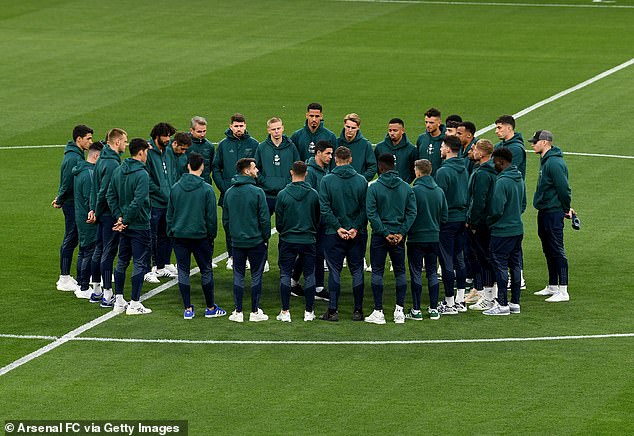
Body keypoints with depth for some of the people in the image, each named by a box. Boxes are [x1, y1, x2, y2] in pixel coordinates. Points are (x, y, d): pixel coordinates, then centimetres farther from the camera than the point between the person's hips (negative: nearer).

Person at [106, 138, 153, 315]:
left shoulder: (118, 171, 5)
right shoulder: (142, 174, -18)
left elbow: (110, 196, 5)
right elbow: (138, 201, -25)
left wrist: (119, 216, 2)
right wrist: (125, 220, -16)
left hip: (124, 227, 7)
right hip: (140, 226, -7)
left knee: (122, 262, 16)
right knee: (140, 263, 0)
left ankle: (118, 300, 20)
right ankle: (134, 303, 1)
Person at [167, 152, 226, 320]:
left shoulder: (175, 188, 1)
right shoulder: (207, 189, -9)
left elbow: (169, 214, 7)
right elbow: (211, 216, -5)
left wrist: (171, 232, 17)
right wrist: (212, 235, 7)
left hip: (179, 235, 3)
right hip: (200, 235, -3)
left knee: (183, 272, 7)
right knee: (206, 271, 8)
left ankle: (188, 309, 7)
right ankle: (210, 308, 14)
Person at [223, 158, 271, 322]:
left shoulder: (229, 193, 3)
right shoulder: (257, 192, -14)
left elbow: (225, 219, 9)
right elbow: (265, 218, -12)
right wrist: (266, 237, 1)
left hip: (237, 241, 4)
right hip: (256, 241, -4)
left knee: (238, 276, 10)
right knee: (256, 276, 5)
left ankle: (238, 312, 9)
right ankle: (255, 312, 8)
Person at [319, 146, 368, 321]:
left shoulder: (327, 180, -6)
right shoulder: (361, 180, -2)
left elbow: (324, 208, -10)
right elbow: (365, 208, -6)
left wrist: (337, 227, -8)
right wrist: (356, 228, -7)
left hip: (333, 234, -1)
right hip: (357, 234, 1)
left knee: (334, 271, 4)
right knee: (357, 271, 8)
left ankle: (333, 310, 2)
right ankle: (358, 310, 9)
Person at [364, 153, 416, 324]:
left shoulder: (374, 187, -8)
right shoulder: (406, 187, 3)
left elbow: (371, 214, -14)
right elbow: (412, 212, -2)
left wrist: (384, 232, -11)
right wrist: (401, 232, -6)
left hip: (380, 235, -3)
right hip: (399, 235, 3)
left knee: (377, 272, 3)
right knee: (400, 272, 11)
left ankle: (378, 312, 1)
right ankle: (400, 311, 9)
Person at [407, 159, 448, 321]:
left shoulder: (413, 191, -14)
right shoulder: (439, 191, 3)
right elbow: (444, 217, 6)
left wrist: (407, 230, 4)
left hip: (416, 238, -5)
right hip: (434, 238, 5)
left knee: (416, 273, 2)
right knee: (432, 273, 12)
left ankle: (416, 310, 2)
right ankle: (434, 309, 12)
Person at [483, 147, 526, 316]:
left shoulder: (502, 182, -20)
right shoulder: (519, 179, 8)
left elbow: (497, 210, -22)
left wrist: (487, 222, -5)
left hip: (502, 231, -9)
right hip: (518, 229, 9)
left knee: (500, 266, -2)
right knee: (515, 265, 13)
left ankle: (502, 304, -1)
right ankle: (515, 303, 18)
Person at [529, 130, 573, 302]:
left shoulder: (554, 163, -20)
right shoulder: (544, 160, 13)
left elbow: (564, 188, -22)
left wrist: (566, 209, -10)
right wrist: (564, 208, 17)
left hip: (553, 212, -11)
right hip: (544, 212, 11)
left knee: (557, 251, -9)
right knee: (548, 250, 17)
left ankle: (563, 291, -8)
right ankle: (552, 286, 26)